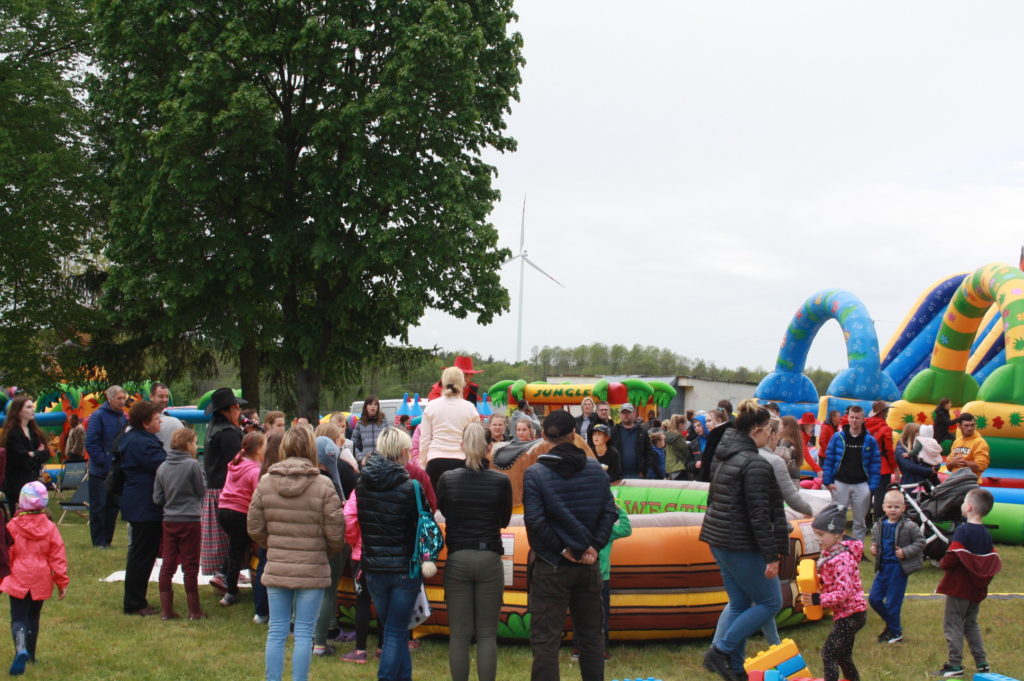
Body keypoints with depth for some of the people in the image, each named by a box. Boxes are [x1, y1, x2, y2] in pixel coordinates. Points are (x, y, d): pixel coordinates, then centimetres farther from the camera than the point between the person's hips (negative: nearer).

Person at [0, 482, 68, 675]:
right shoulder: (50, 527, -4)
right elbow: (58, 557, -2)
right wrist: (62, 582, 6)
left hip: (18, 581, -3)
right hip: (41, 582, 3)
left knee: (18, 618, -2)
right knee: (33, 617, 19)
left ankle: (21, 649, -29)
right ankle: (30, 655, 27)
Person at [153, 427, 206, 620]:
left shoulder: (162, 467, 3)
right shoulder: (192, 465, -12)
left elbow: (157, 498, 5)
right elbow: (201, 491, -3)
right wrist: (202, 474, 10)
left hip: (168, 522, 5)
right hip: (190, 521, -5)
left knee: (168, 564, 8)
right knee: (190, 565, 3)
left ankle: (166, 609, 10)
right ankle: (194, 610, 10)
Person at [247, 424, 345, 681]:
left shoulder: (265, 483, -1)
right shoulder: (323, 486, -11)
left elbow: (254, 528, 4)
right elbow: (335, 533, -9)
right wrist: (329, 550, 12)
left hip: (276, 569, 3)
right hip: (312, 570, -3)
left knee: (276, 632, 11)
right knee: (304, 633, 4)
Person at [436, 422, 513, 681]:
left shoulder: (447, 479, -4)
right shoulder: (501, 481, -7)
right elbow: (505, 520, 5)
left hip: (457, 560, 1)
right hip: (489, 560, -1)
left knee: (459, 633, 6)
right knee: (487, 634, 5)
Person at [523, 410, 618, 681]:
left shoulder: (535, 473, -10)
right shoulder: (595, 468, 3)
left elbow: (535, 521, -18)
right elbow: (609, 512, -1)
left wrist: (561, 549, -10)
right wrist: (594, 546, -3)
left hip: (551, 566, -4)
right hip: (589, 565, 4)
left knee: (545, 640, 0)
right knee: (591, 635, 16)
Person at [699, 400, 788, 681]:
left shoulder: (722, 456, 10)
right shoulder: (755, 464, -19)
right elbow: (759, 515, -21)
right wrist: (771, 555, -17)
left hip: (718, 539, 9)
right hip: (742, 545, -9)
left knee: (739, 603, 17)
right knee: (770, 602, 4)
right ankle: (720, 650, 0)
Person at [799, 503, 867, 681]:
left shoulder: (842, 559, -22)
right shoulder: (829, 553, 7)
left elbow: (843, 593, -28)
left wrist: (817, 599, -29)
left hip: (849, 614, -10)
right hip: (845, 614, 10)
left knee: (829, 653, -12)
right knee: (843, 656, 19)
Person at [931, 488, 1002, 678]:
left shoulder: (962, 531, -18)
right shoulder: (986, 534, 5)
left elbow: (951, 559, -24)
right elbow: (994, 562, 6)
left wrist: (942, 563, -4)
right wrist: (982, 578, 16)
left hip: (959, 588, -7)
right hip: (977, 590, 7)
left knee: (952, 625, 1)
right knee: (971, 624, 19)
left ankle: (955, 665, 2)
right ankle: (982, 663, 18)